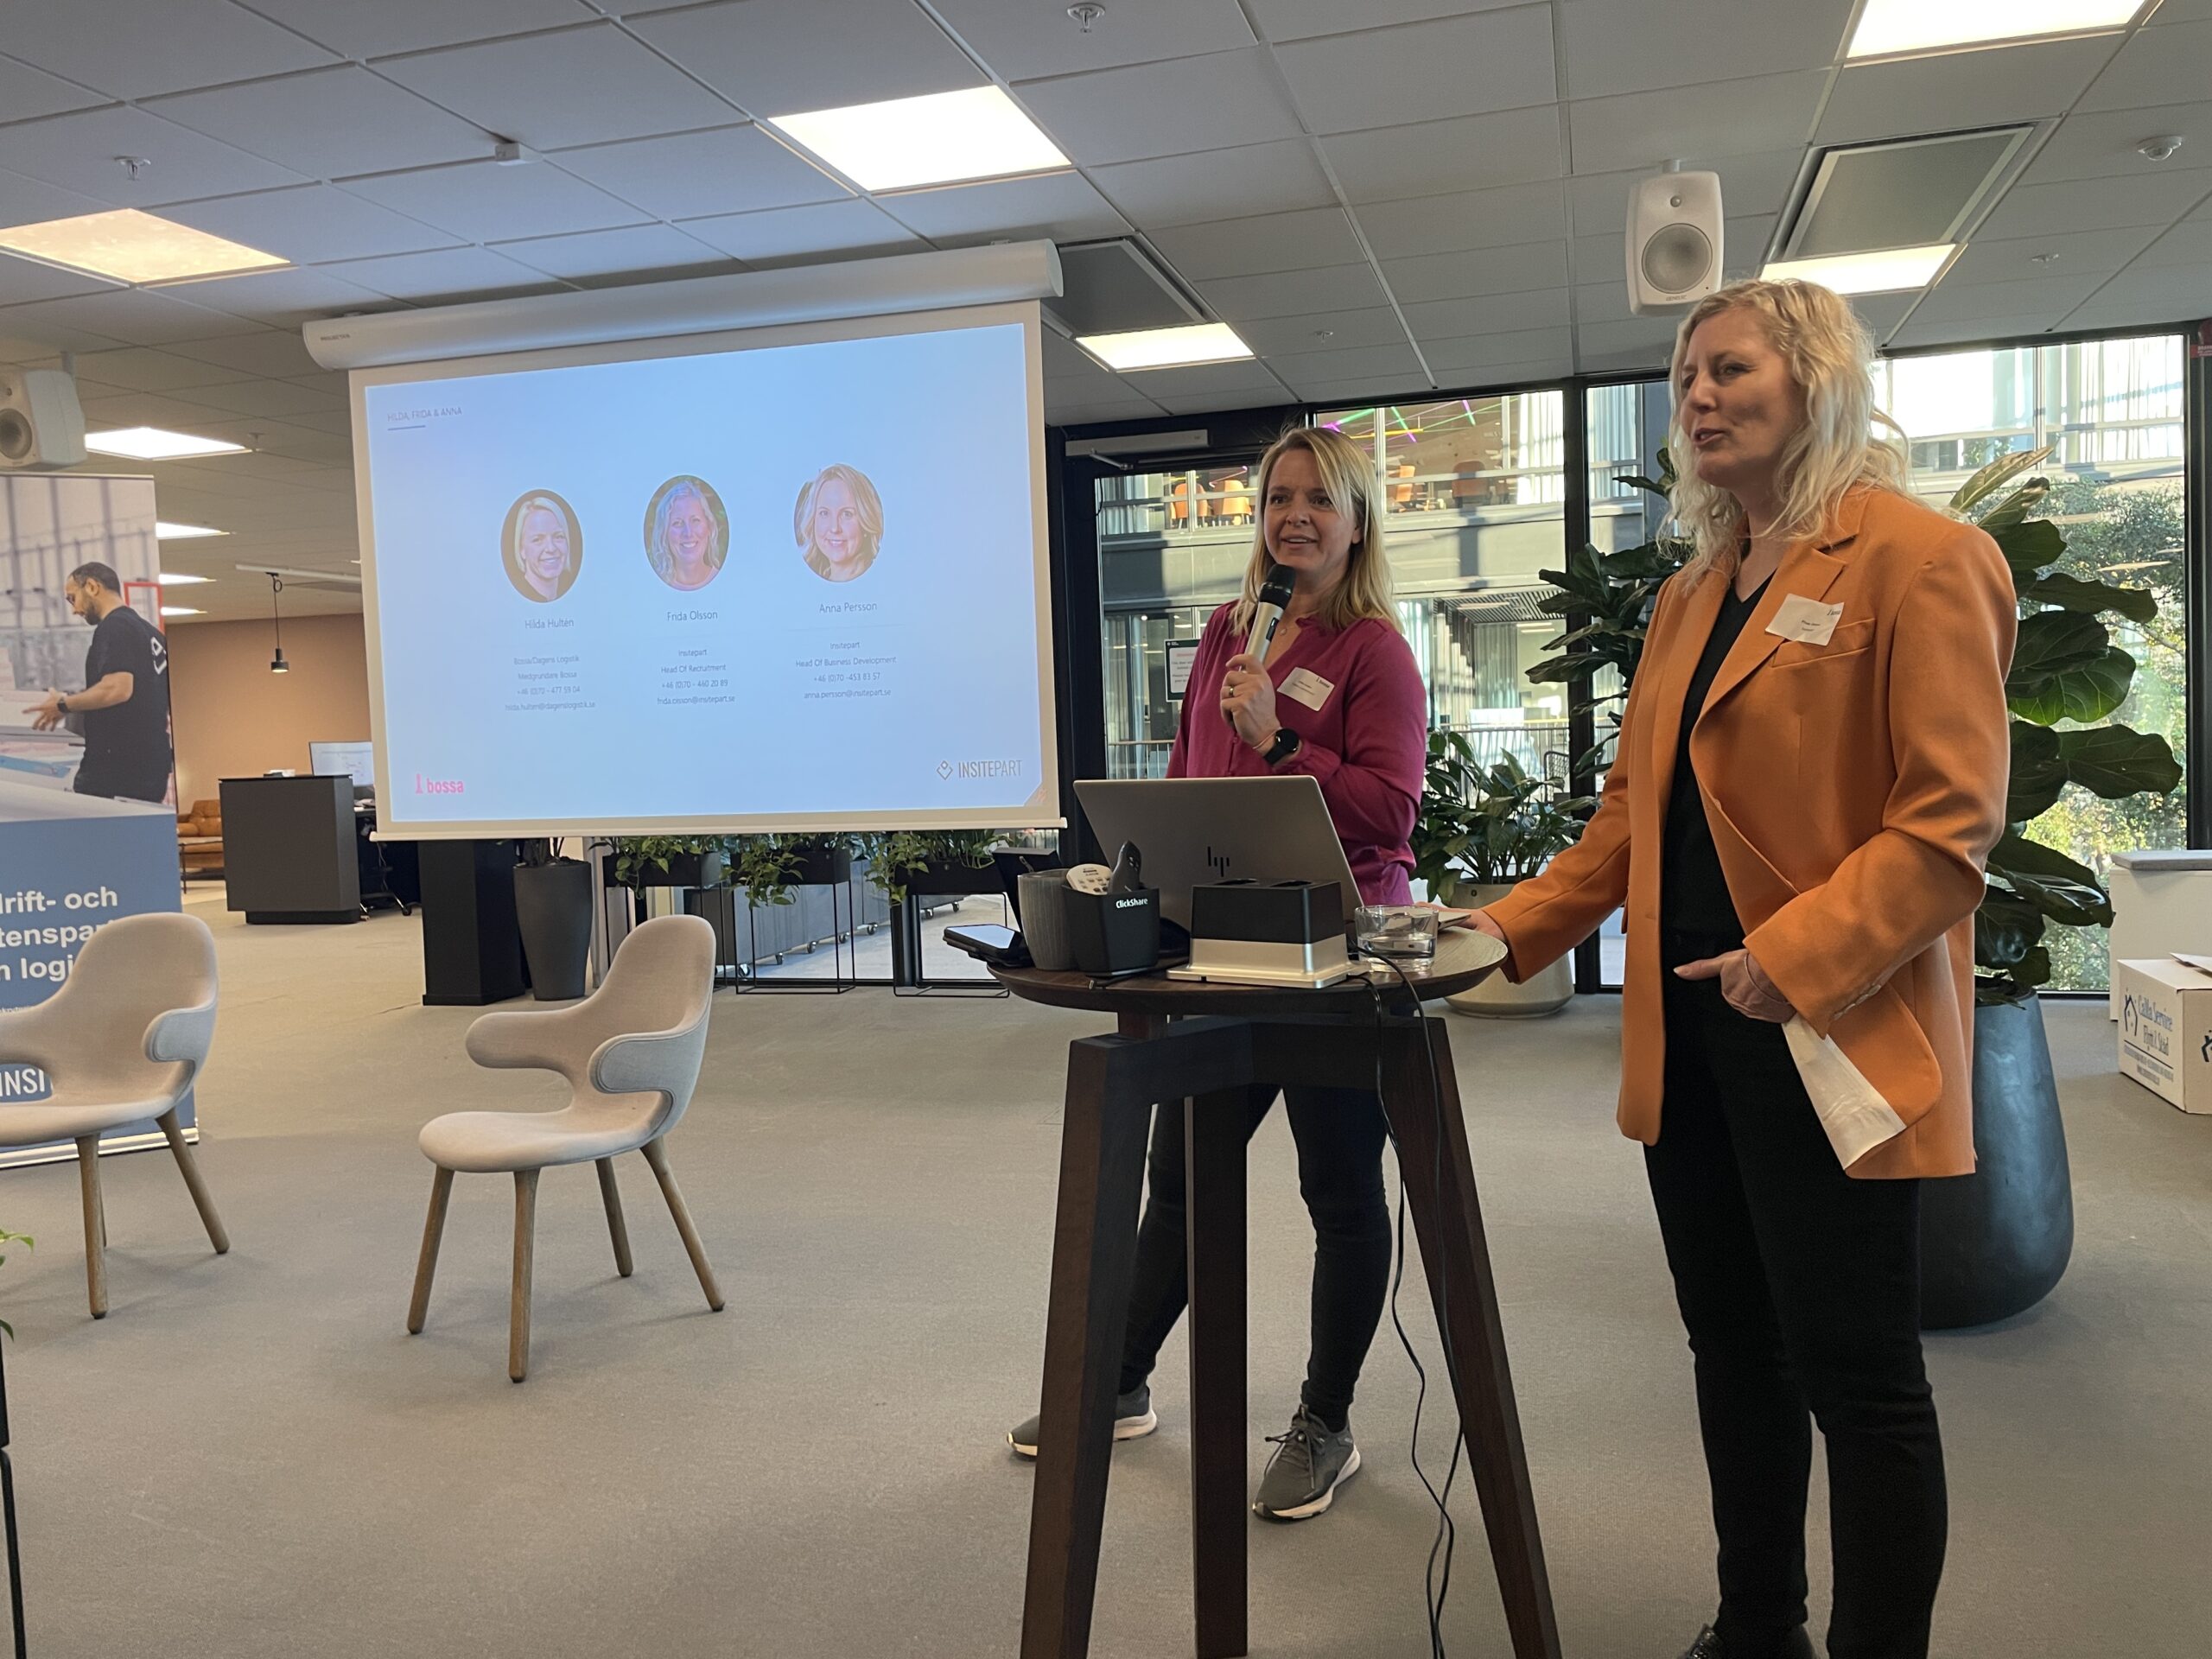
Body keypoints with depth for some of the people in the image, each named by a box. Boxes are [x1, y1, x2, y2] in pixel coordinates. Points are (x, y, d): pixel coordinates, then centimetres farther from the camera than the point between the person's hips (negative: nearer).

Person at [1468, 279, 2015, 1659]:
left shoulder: (1916, 560, -7)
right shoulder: (1690, 598, 16)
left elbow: (1952, 818, -13)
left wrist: (1799, 953, -22)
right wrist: (1512, 928, 6)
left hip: (1830, 1036, -7)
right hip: (1691, 1033, 7)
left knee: (1856, 1376, 2)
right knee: (1735, 1350, 16)